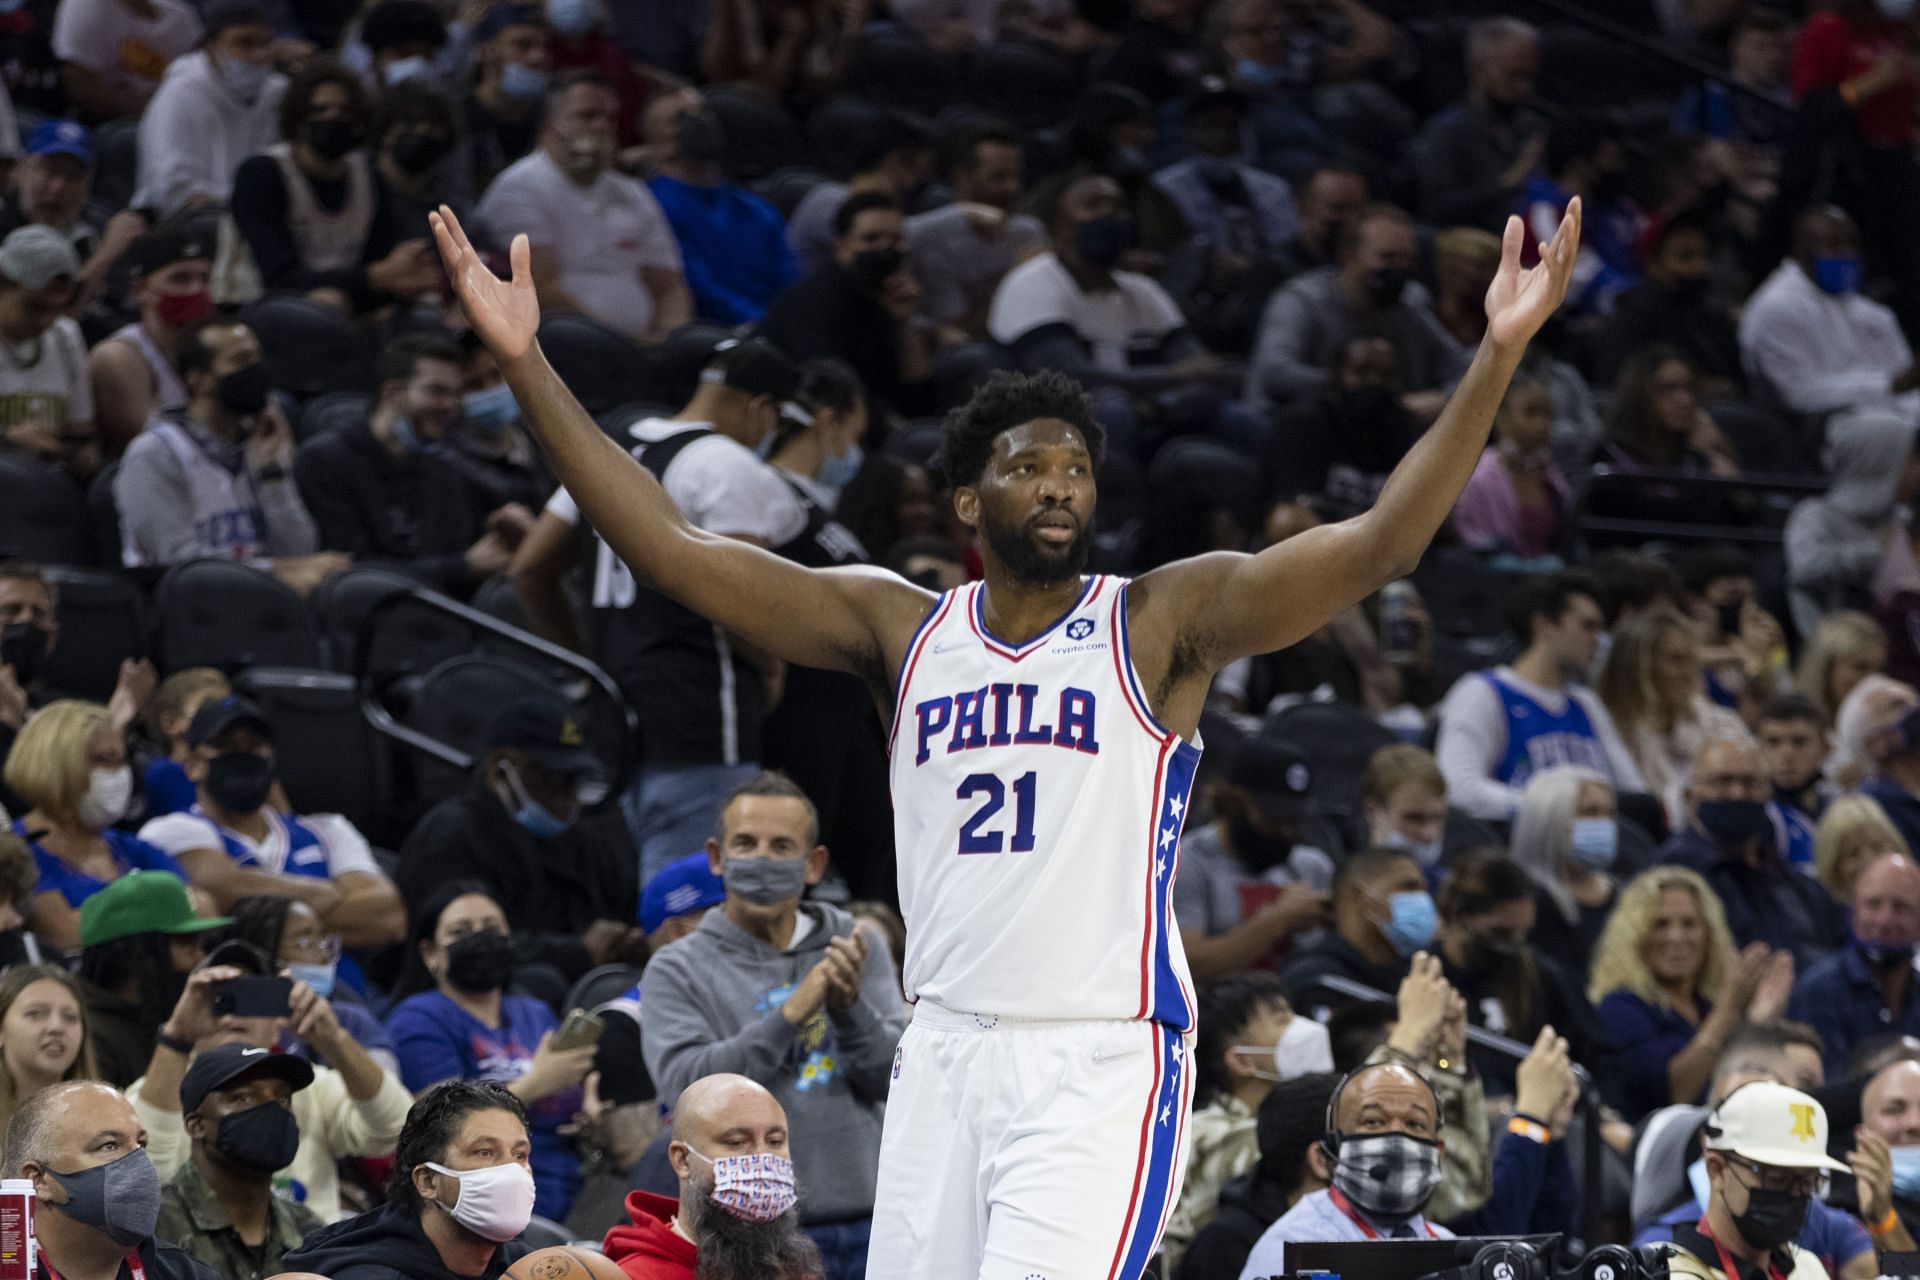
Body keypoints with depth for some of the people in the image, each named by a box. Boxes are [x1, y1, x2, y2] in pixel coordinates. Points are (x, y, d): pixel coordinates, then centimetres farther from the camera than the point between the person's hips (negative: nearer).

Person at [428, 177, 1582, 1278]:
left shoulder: (1161, 624, 0)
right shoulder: (904, 629, 10)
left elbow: (1378, 547, -12)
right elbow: (672, 548, 5)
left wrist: (1498, 357, -23)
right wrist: (526, 364, -2)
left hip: (1103, 1068, -4)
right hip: (945, 1054, 4)